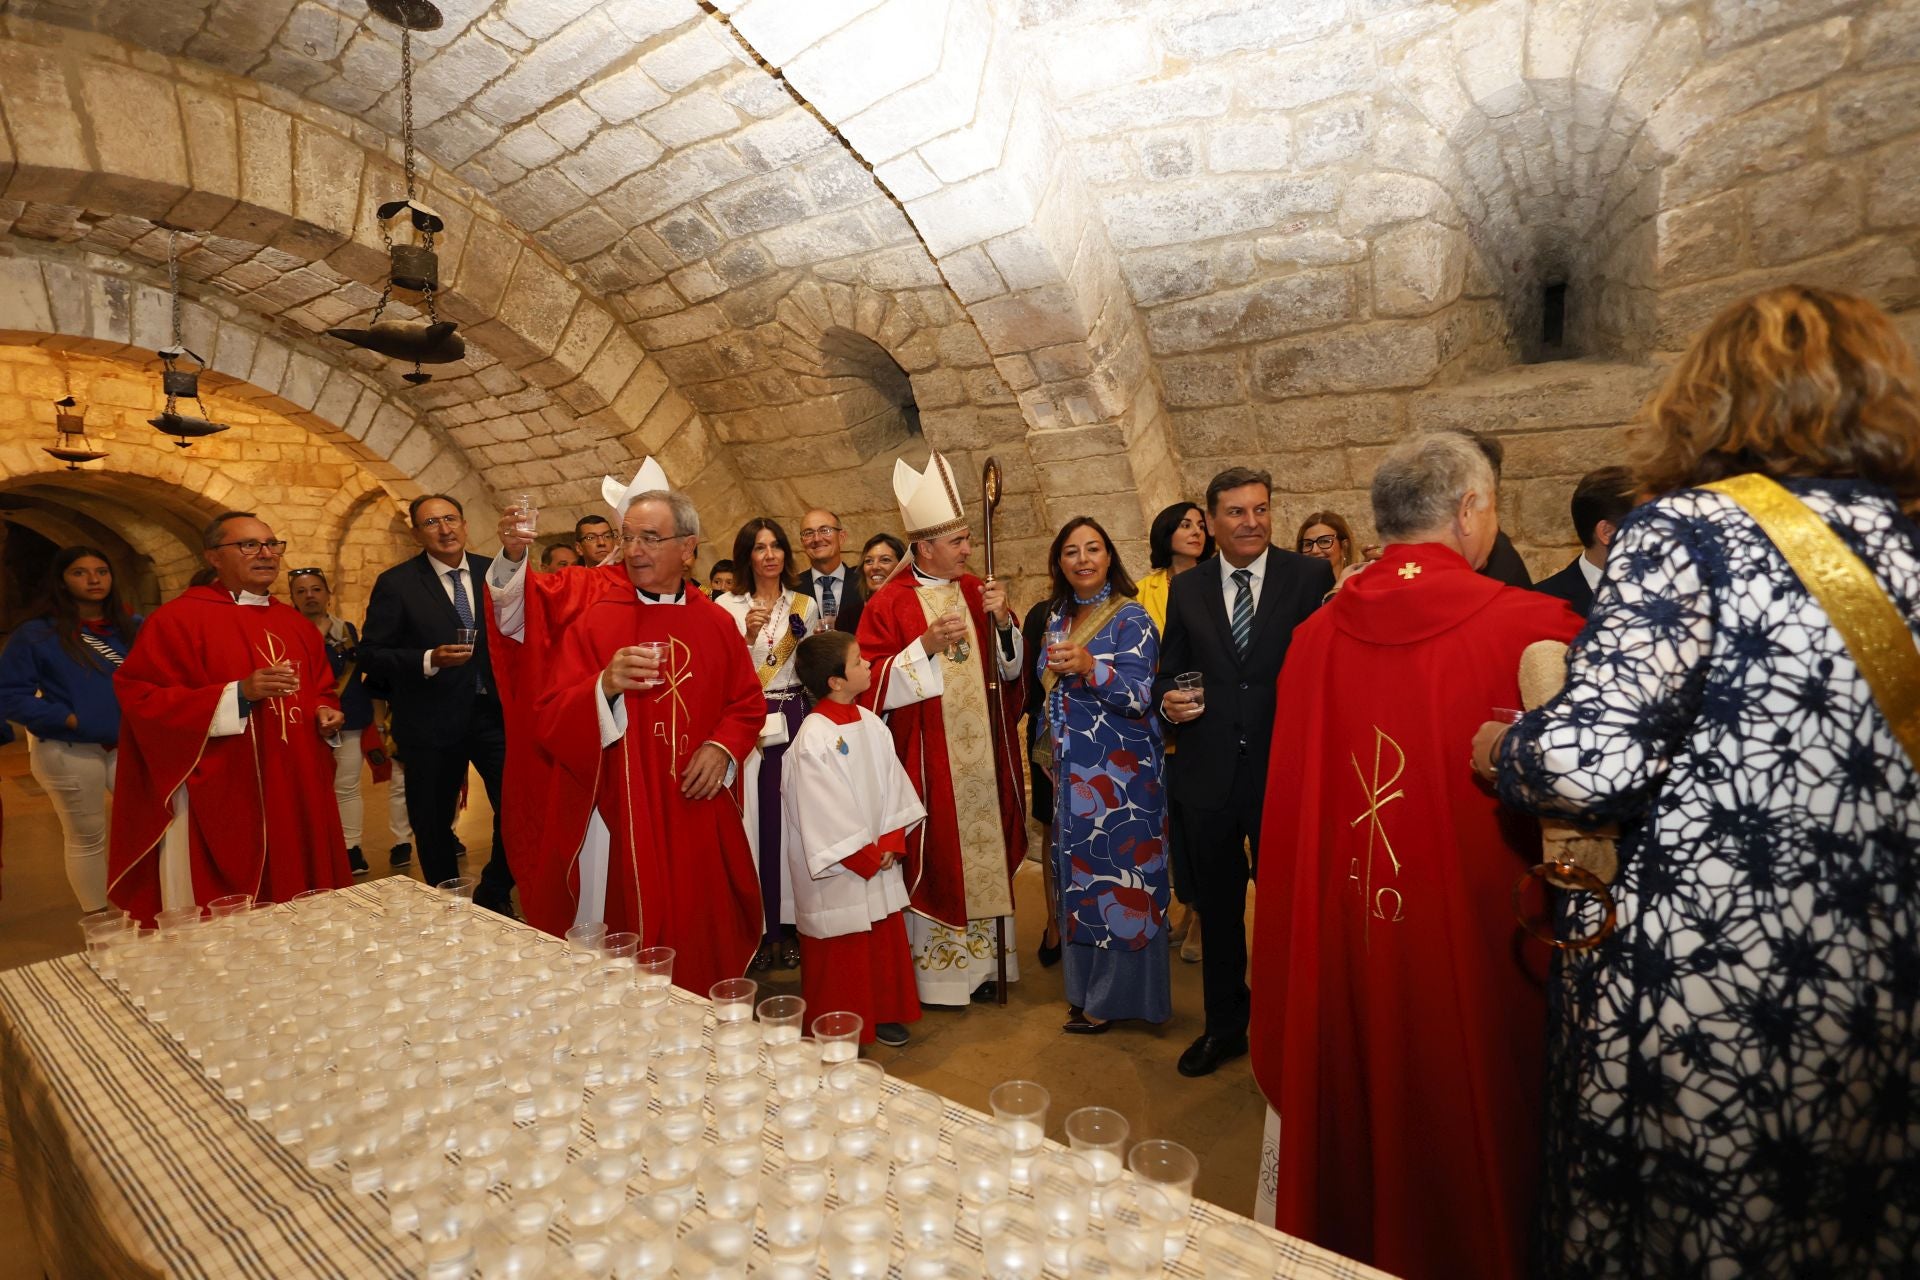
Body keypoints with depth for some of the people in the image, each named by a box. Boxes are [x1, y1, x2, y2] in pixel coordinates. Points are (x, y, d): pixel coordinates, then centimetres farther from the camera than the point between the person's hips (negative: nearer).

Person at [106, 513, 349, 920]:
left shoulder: (296, 624, 14)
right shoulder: (177, 619, -6)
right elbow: (142, 699, -12)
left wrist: (326, 713, 1)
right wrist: (237, 694, -22)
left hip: (295, 795, 6)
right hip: (216, 803, -6)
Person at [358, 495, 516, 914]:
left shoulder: (493, 572, 4)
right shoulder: (395, 584, -4)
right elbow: (371, 654, -5)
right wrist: (429, 660, -20)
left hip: (495, 711, 2)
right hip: (432, 721, -1)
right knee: (433, 824, 11)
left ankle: (493, 894, 23)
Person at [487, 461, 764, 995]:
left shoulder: (715, 623, 4)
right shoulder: (590, 604, -5)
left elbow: (747, 704, 12)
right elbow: (550, 711, -11)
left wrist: (723, 748, -6)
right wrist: (604, 686, -29)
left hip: (691, 818, 3)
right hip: (610, 817, -2)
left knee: (694, 946, 13)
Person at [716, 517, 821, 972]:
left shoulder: (804, 606, 9)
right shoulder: (727, 605, 0)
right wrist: (746, 637, -19)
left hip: (793, 721, 3)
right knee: (752, 820, -2)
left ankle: (787, 923, 16)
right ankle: (756, 926, 10)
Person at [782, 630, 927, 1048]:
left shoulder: (871, 723, 1)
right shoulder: (813, 738, -21)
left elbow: (894, 786, 4)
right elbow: (825, 813, -20)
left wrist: (891, 843, -6)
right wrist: (865, 858, -13)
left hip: (881, 861, 7)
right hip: (838, 872, -7)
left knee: (886, 941, 18)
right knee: (841, 955, 8)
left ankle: (884, 1015, 37)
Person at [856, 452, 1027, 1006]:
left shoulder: (976, 591, 7)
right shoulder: (888, 604, -8)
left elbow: (1011, 667, 9)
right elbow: (873, 685, -12)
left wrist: (1003, 622, -10)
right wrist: (927, 645, -22)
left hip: (983, 753, 5)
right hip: (927, 760, -5)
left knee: (984, 849, 11)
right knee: (936, 854, 2)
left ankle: (984, 958, 27)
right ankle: (937, 967, 18)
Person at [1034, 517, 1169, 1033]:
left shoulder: (1131, 619, -10)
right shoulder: (1058, 617, 9)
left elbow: (1139, 697, -20)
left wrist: (1090, 667, -35)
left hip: (1121, 772, -6)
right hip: (1072, 771, 7)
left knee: (1118, 873, 2)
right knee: (1079, 873, 14)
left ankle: (1115, 995, 17)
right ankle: (1085, 985, 28)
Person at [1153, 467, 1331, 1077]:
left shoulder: (1311, 577, -4)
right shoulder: (1187, 590, 5)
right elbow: (1169, 675, 10)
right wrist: (1169, 700, -11)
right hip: (1208, 774, 3)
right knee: (1217, 909, 17)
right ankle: (1224, 1027, 37)